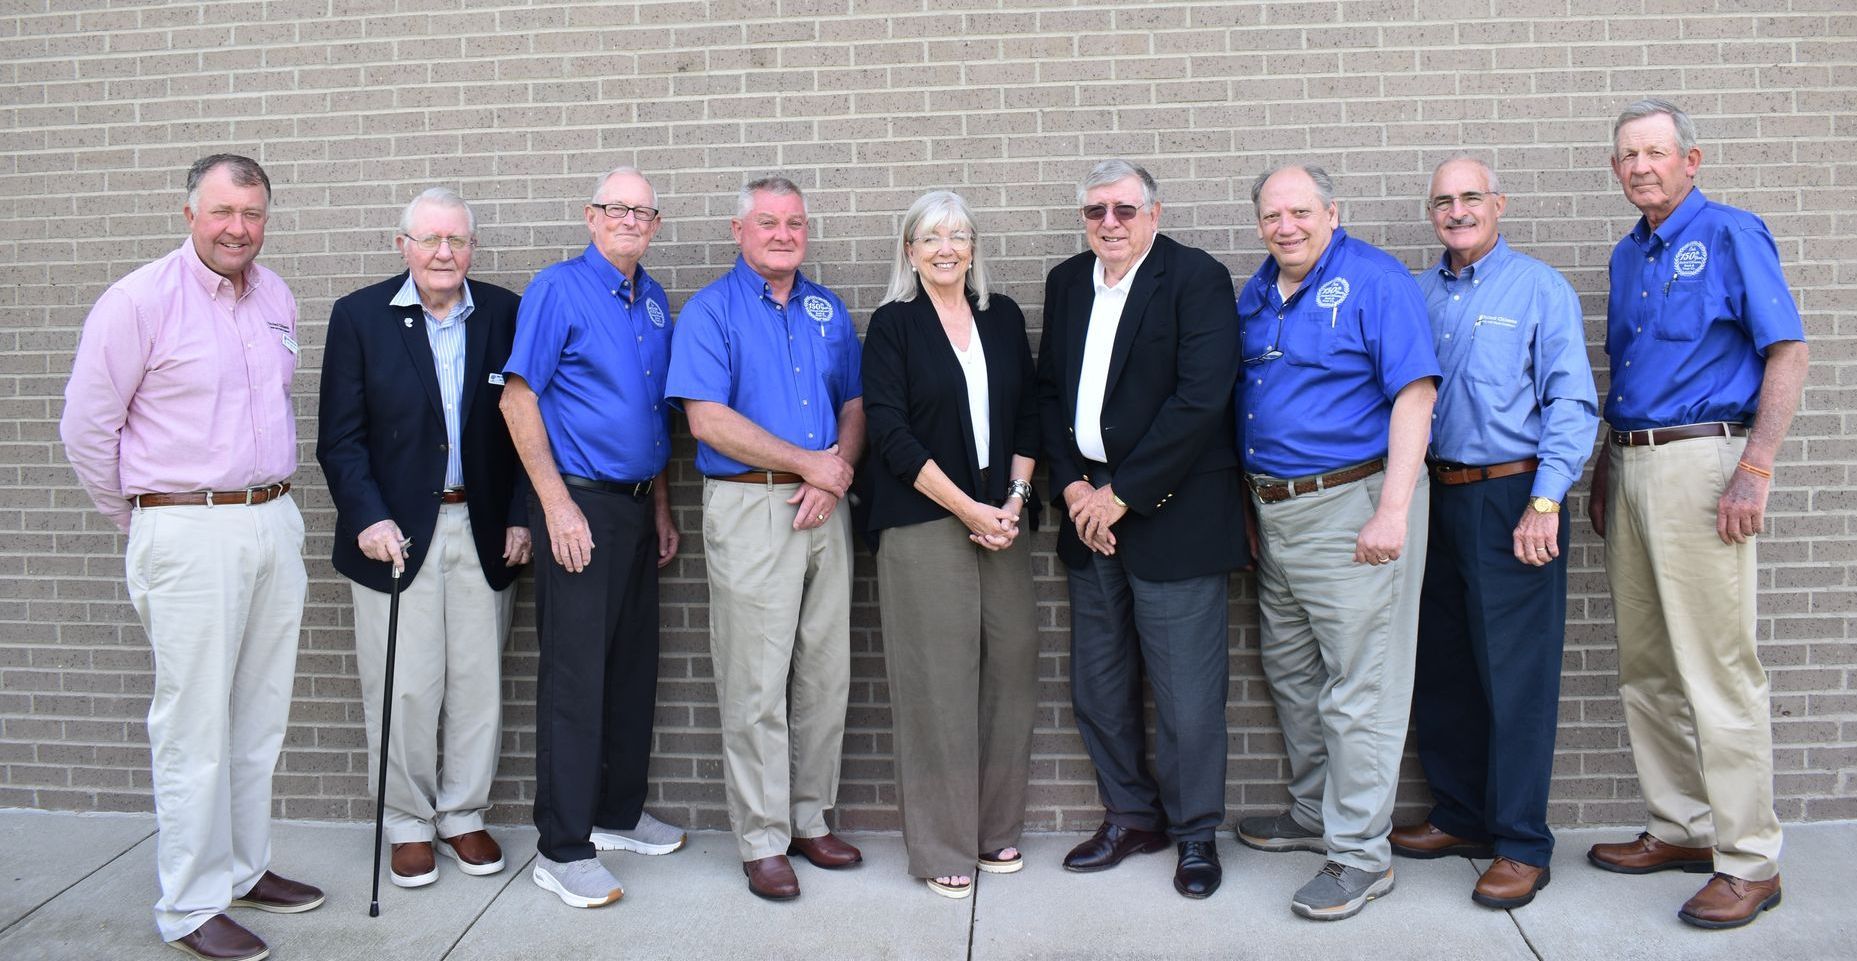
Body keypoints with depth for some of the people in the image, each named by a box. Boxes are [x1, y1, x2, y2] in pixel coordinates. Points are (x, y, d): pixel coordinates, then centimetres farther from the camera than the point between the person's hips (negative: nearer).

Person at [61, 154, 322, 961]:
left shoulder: (277, 297, 9)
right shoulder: (138, 301, -9)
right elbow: (86, 429, -5)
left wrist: (274, 495, 16)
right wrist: (142, 517, 3)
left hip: (275, 523, 6)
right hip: (191, 536, -6)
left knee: (259, 718, 15)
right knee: (195, 728, 0)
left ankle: (244, 869, 29)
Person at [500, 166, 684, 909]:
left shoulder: (655, 303, 13)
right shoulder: (558, 290, -7)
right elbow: (518, 398, -11)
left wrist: (661, 507, 16)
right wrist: (558, 505, -16)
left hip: (635, 506, 7)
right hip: (577, 503, -7)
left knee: (633, 667, 13)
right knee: (575, 676, -3)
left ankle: (618, 813, 29)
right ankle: (562, 848, 6)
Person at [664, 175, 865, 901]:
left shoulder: (828, 310, 14)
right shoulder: (710, 310, -2)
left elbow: (855, 405, 14)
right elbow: (708, 418, -12)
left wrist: (836, 475, -6)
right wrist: (811, 463, -11)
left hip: (823, 509, 5)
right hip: (750, 507, -5)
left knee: (825, 677, 10)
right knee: (756, 686, -1)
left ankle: (810, 819, 24)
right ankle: (762, 841, 11)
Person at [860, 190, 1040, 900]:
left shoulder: (1003, 317, 12)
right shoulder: (893, 324, 0)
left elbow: (1027, 415, 13)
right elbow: (889, 430, -8)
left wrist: (1015, 499, -1)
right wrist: (969, 510, -11)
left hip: (1002, 517, 4)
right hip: (921, 522, -4)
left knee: (1010, 668, 4)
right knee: (937, 680, -2)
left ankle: (997, 828, 21)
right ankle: (942, 846, 11)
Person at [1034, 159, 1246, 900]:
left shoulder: (1197, 278, -8)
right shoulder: (1066, 283, 12)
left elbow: (1201, 399, -16)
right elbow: (1050, 390, 12)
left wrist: (1122, 493, -15)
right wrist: (1072, 485, -3)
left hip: (1170, 512, -6)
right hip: (1088, 509, 6)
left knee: (1186, 693, 1)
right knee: (1098, 687, 13)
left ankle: (1194, 832, 21)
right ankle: (1131, 816, 31)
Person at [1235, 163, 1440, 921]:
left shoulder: (1375, 280, -9)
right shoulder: (1255, 295, 12)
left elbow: (1414, 396, -15)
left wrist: (1392, 512, -22)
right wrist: (1248, 502, 12)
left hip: (1352, 503, -8)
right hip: (1275, 511, 8)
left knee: (1359, 687, -2)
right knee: (1291, 673, 17)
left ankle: (1360, 852, 10)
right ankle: (1314, 813, 34)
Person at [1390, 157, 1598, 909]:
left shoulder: (1540, 289, -2)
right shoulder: (1417, 294, 12)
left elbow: (1571, 402, -8)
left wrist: (1544, 502, -16)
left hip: (1510, 497, -5)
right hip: (1434, 498, 6)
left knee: (1515, 676, -2)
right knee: (1440, 669, 12)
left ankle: (1521, 844, 10)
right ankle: (1461, 817, 27)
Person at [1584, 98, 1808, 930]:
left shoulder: (1731, 235, -4)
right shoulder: (1628, 255, 17)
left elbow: (1788, 353, -10)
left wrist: (1754, 470, -18)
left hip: (1700, 462, -8)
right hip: (1632, 466, 8)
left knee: (1717, 672, -5)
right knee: (1646, 671, 12)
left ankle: (1749, 861, 5)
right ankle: (1682, 829, 24)